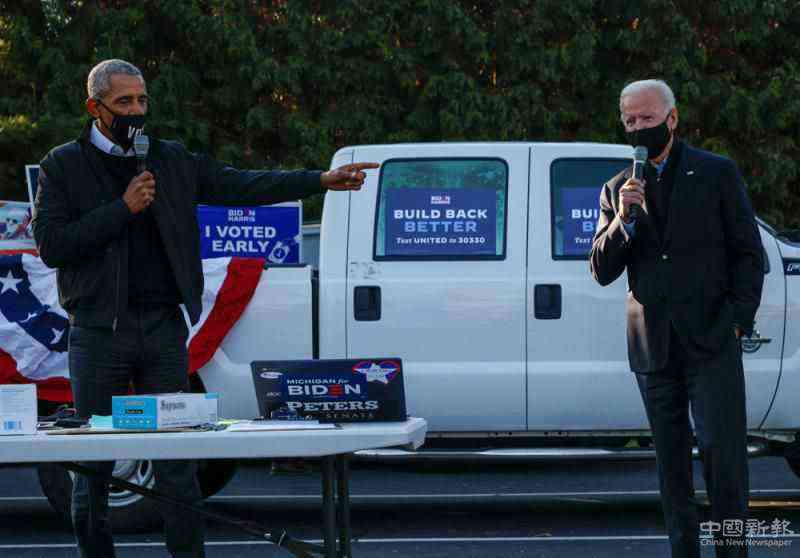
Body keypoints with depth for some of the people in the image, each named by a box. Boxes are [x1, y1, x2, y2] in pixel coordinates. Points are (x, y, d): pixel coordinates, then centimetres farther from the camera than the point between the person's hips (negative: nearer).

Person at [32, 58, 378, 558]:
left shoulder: (172, 161, 10)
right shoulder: (63, 167, 2)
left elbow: (243, 186, 7)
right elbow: (51, 245, -8)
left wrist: (321, 181, -1)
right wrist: (123, 208, -13)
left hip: (163, 329, 2)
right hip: (99, 330, -2)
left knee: (177, 467, 2)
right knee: (92, 469, 2)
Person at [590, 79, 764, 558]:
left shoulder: (717, 173, 4)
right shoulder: (617, 190, 12)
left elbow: (749, 254, 4)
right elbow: (602, 272, 7)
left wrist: (737, 320, -6)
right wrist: (623, 219, -9)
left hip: (710, 342, -3)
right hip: (654, 351, 3)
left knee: (723, 455, -9)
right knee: (672, 463, 8)